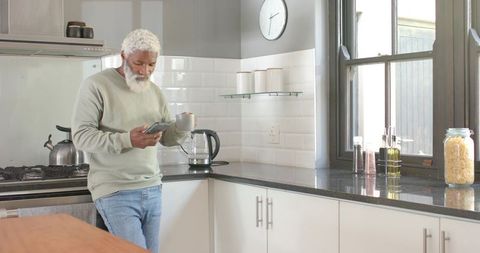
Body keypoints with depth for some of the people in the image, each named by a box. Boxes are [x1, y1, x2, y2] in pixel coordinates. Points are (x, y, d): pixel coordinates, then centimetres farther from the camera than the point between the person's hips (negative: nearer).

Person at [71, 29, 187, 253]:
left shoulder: (154, 91, 12)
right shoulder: (96, 85, -7)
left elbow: (167, 137, 15)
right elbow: (81, 136, -13)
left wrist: (182, 128, -9)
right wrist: (127, 140, -26)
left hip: (152, 189, 6)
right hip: (115, 193, -6)